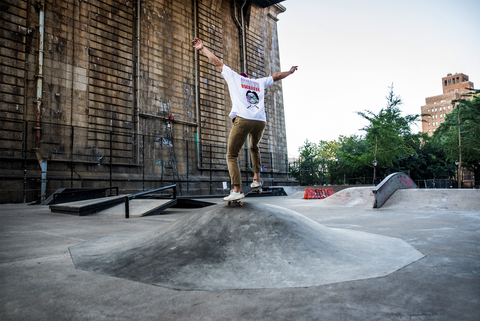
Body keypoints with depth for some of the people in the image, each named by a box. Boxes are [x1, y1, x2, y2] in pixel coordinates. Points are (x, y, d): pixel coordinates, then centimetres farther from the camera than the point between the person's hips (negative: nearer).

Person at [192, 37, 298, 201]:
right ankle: (256, 178, 28)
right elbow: (277, 76, 41)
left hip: (242, 120, -4)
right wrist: (290, 71, 58)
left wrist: (202, 48, 34)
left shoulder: (234, 76, 21)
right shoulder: (259, 82, 28)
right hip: (260, 121, 5)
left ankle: (237, 190, -15)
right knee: (254, 148, 31)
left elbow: (216, 61, 25)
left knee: (232, 155, -2)